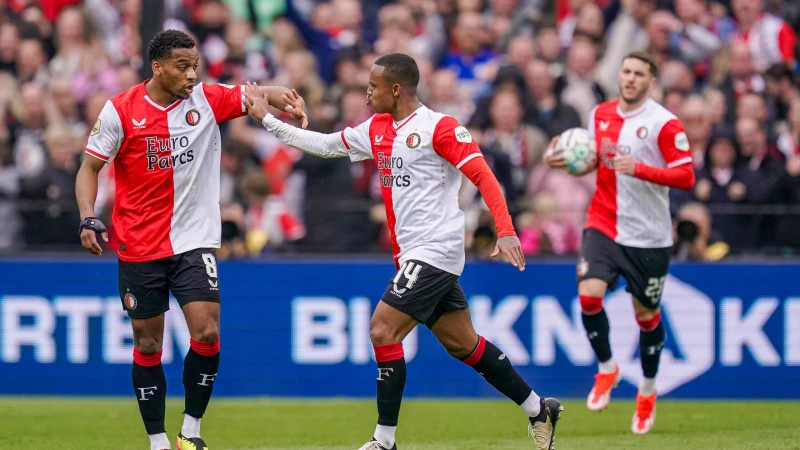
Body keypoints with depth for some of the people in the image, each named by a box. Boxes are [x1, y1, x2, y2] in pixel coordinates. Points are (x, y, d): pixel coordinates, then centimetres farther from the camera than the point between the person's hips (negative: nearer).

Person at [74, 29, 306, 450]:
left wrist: (286, 103, -24)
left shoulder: (207, 99, -1)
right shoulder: (120, 110, -6)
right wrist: (88, 219, -14)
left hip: (193, 239, 1)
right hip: (139, 245, -1)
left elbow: (256, 95, -2)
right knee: (147, 344, 4)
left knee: (207, 333, -13)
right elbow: (90, 166, -1)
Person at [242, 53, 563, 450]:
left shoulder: (439, 128, -14)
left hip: (434, 250, -8)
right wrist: (266, 118, 16)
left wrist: (505, 231, -27)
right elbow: (324, 145, 20)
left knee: (383, 331, -12)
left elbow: (483, 176, -17)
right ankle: (538, 410, 22)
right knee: (462, 343, 12)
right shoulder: (376, 130, 11)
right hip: (413, 254, 8)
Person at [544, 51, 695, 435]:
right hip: (603, 226, 3)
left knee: (646, 313, 8)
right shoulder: (600, 114, 5)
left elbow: (685, 176, -15)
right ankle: (606, 369, 6)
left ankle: (647, 392, 29)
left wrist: (639, 169, -27)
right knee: (589, 294, -18)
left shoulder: (664, 124, -11)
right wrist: (562, 159, 1)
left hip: (648, 235, -3)